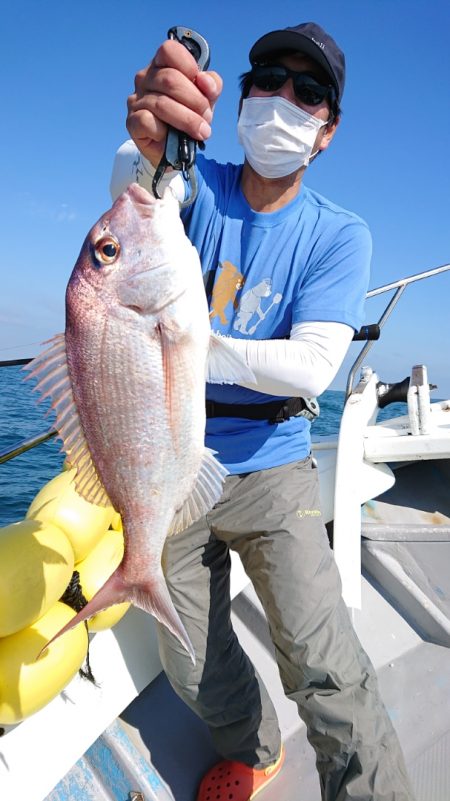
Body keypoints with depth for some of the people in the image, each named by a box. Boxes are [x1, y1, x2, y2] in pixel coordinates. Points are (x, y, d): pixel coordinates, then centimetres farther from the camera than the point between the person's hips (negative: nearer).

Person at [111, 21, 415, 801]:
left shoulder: (339, 235, -5)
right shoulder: (196, 186, -1)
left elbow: (312, 367, -17)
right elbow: (136, 194, -25)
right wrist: (150, 145, -48)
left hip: (270, 470, -2)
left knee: (322, 663, -10)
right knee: (192, 663, 16)